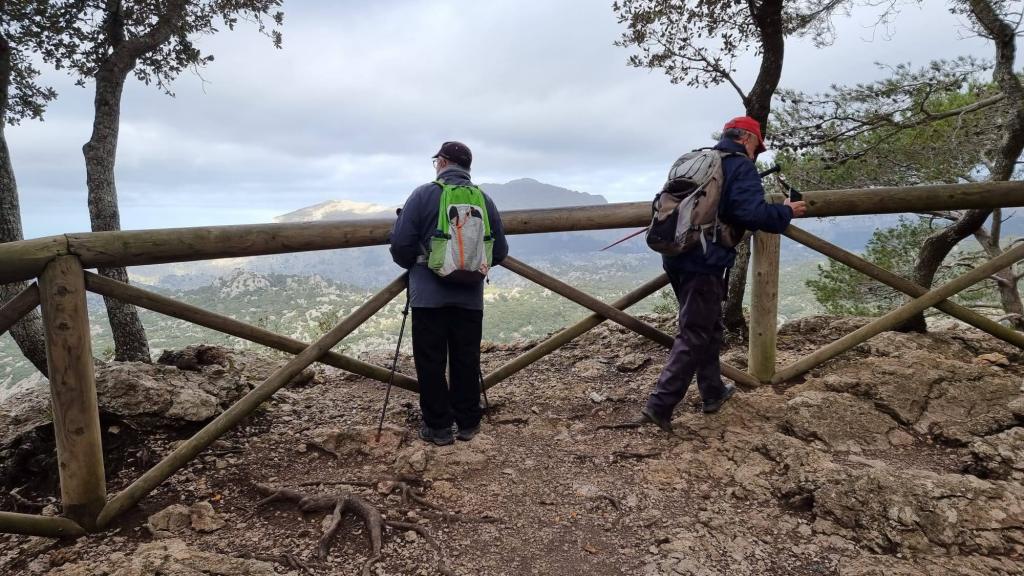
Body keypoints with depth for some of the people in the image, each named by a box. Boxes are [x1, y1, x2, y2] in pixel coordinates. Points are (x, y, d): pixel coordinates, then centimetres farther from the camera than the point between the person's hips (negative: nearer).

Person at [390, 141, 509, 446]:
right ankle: (468, 423, 21)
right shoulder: (484, 199, 5)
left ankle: (438, 427, 12)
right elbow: (499, 251, 8)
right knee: (466, 360, 12)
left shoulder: (423, 195, -4)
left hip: (429, 294, -3)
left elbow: (400, 244, -7)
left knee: (431, 361, 6)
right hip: (470, 296, 3)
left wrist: (412, 266, 13)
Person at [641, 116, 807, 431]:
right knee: (694, 335, -5)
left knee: (708, 326, 21)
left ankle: (713, 393, 31)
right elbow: (753, 213, -18)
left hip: (677, 256, 9)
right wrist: (786, 212, -1)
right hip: (704, 262, -8)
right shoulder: (741, 166, -4)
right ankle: (660, 404, -8)